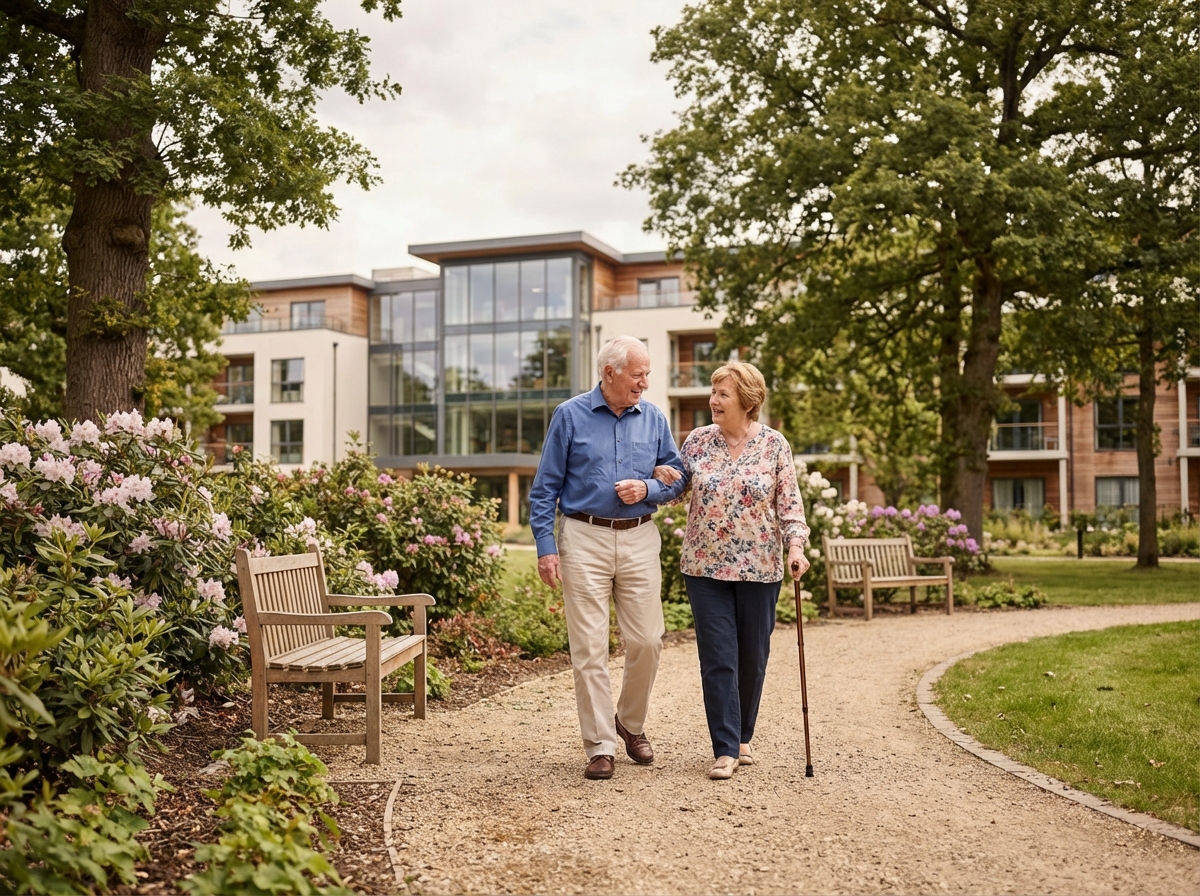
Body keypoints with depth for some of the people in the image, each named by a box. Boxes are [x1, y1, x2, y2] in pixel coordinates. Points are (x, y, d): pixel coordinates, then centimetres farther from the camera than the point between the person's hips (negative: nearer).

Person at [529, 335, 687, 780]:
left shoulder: (654, 419, 9)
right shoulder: (570, 415, 1)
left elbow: (677, 478, 12)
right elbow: (545, 487, 1)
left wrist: (647, 489, -10)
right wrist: (545, 547, -6)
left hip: (640, 540, 3)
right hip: (585, 539, -2)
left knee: (647, 640, 3)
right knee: (589, 647, -1)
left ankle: (631, 722, 28)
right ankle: (600, 747, 9)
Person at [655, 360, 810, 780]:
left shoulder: (774, 444, -2)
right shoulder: (697, 441, 2)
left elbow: (790, 504, -1)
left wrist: (795, 545, -15)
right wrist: (661, 478, -8)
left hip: (759, 568, 0)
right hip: (705, 567, 0)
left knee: (753, 657, 11)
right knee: (717, 658, -3)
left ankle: (742, 736, 30)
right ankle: (725, 748, 5)